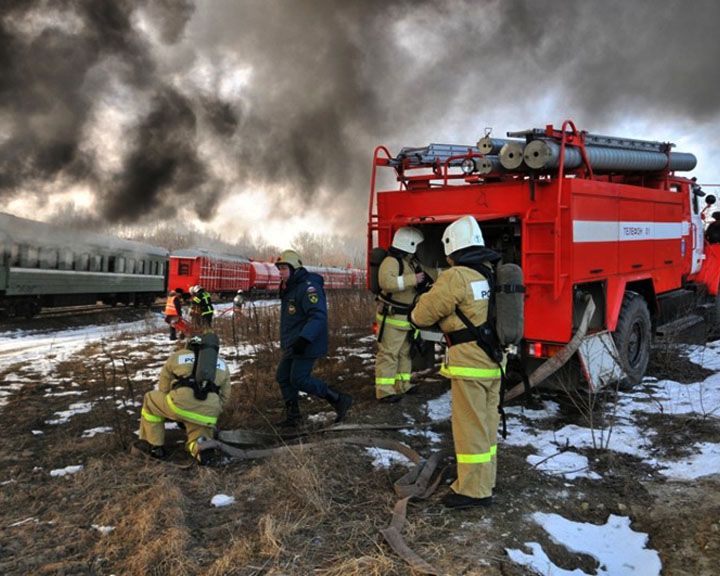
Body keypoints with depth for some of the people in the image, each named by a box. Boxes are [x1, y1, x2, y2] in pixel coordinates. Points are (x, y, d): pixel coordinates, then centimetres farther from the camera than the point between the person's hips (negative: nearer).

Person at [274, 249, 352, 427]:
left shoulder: (308, 287, -20)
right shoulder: (289, 288, 14)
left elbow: (319, 316, -29)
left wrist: (304, 339, -37)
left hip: (306, 344, -10)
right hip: (292, 345, 10)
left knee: (299, 379, -9)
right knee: (283, 376, 11)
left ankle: (339, 400, 3)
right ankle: (292, 415, 24)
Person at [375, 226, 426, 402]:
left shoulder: (410, 262, 15)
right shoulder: (391, 261, -17)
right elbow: (386, 282, -34)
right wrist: (412, 279, -30)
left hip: (406, 316, 10)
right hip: (392, 317, -10)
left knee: (404, 352, 17)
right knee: (388, 353, -7)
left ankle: (402, 386, 27)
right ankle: (384, 391, -3)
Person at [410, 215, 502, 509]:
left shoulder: (456, 277, -17)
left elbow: (423, 314, -12)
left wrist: (415, 313, 11)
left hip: (469, 364, -8)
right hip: (493, 362, 8)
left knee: (470, 426, 2)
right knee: (487, 423, 17)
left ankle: (473, 490, 11)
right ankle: (484, 480, 30)